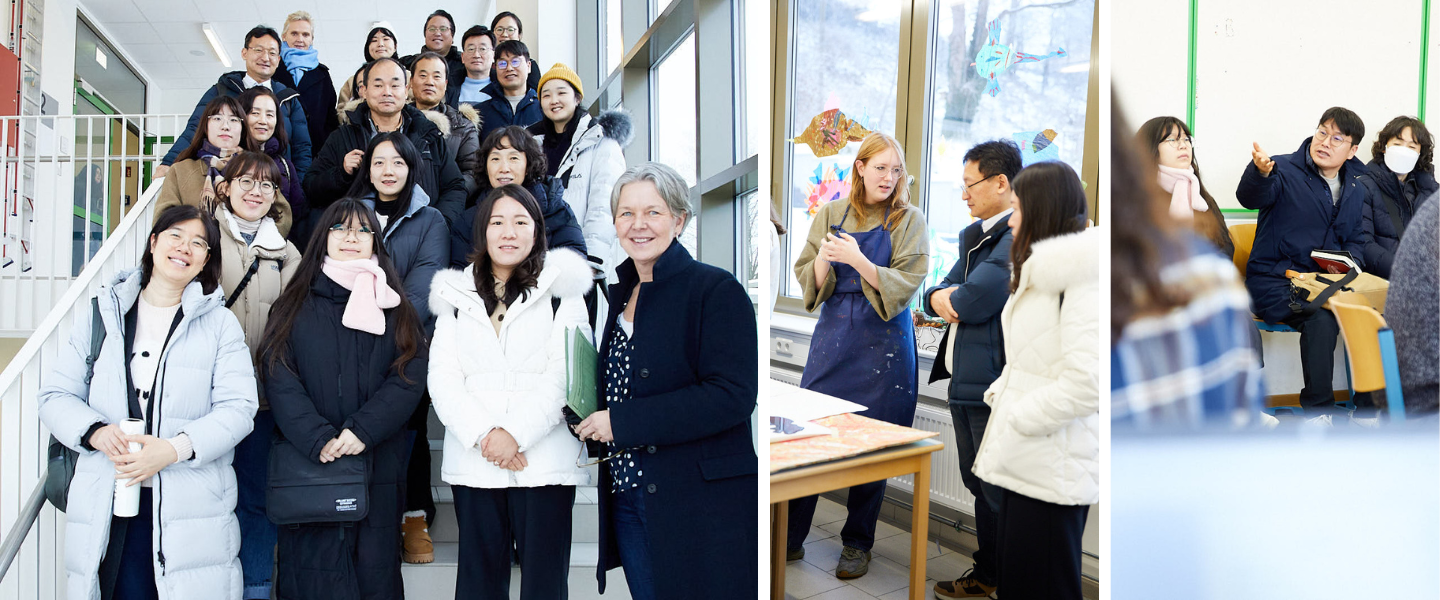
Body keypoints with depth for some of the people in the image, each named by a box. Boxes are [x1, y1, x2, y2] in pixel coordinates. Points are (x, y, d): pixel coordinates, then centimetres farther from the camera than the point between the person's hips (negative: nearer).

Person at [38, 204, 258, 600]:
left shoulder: (220, 323, 7)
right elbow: (56, 395, 11)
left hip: (192, 505, -1)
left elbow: (237, 408, -2)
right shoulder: (99, 315, 13)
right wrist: (95, 431, -10)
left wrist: (175, 448, -17)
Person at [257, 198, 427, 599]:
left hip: (377, 467, 1)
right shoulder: (295, 305, 7)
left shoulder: (394, 309, 10)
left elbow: (410, 377, -1)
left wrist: (362, 430, -15)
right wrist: (318, 440, -17)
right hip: (309, 466, -1)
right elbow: (279, 378, -4)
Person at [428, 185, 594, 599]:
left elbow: (565, 375, -3)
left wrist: (516, 433, -14)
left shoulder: (560, 292, 7)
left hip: (543, 460, -2)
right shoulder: (456, 297, 15)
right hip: (473, 461, 2)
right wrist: (482, 434, -10)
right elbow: (442, 378, 5)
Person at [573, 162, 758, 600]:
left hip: (699, 507, -7)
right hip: (627, 495, 7)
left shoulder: (716, 290, -10)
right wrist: (591, 422, 3)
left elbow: (732, 396, -20)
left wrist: (621, 421, -20)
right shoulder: (621, 293, 13)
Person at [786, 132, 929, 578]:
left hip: (883, 344, -2)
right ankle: (791, 537, 16)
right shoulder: (830, 215, 7)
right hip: (832, 338, 2)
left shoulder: (909, 221, -1)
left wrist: (857, 260, -22)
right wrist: (823, 259, -16)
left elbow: (903, 286, -9)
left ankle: (857, 543, 20)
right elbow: (807, 280, 6)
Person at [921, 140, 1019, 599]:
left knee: (1003, 493, -1)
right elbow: (938, 295, 17)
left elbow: (974, 301, -24)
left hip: (998, 385, -10)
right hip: (966, 383, 10)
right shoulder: (974, 234, 16)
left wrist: (951, 298, -2)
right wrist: (939, 298, -6)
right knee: (979, 486, 20)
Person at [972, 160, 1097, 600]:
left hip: (1053, 470, -10)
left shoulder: (1083, 280, -17)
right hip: (1023, 461, 10)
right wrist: (1000, 394, 8)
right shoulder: (1041, 274, 17)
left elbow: (1085, 383, -26)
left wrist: (1017, 418, -15)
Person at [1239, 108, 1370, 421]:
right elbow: (1251, 198, -25)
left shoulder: (1358, 188, 15)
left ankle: (1368, 407, -4)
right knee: (1321, 320, -32)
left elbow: (1357, 239, 19)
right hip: (1275, 280, -5)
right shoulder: (1285, 170, -4)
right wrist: (1260, 173, -49)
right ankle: (1318, 412, -20)